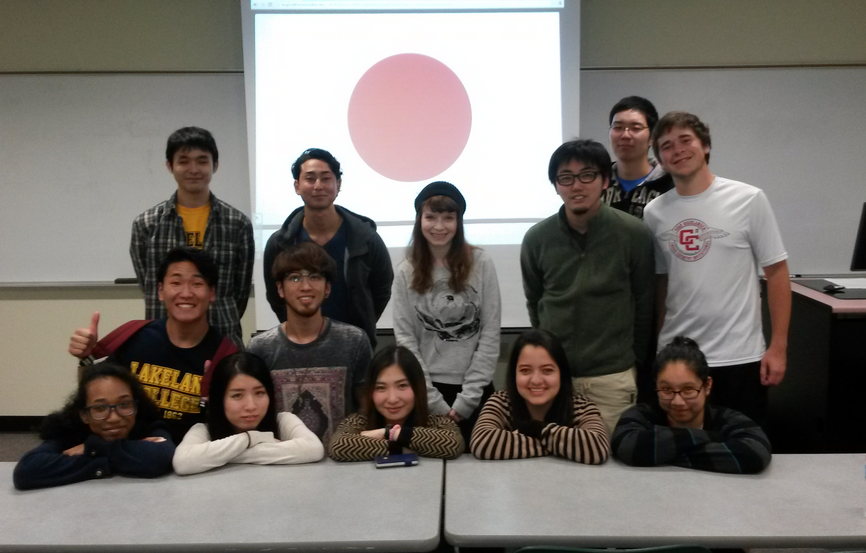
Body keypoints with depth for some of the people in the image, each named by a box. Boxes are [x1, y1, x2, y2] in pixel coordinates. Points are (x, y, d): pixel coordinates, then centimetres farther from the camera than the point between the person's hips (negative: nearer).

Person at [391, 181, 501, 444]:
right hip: (426, 391, 1)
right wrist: (434, 401, -8)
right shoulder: (406, 272, 2)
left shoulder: (481, 264, -2)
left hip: (475, 391, 0)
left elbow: (491, 334, -4)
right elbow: (405, 338, -1)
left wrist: (467, 397, -8)